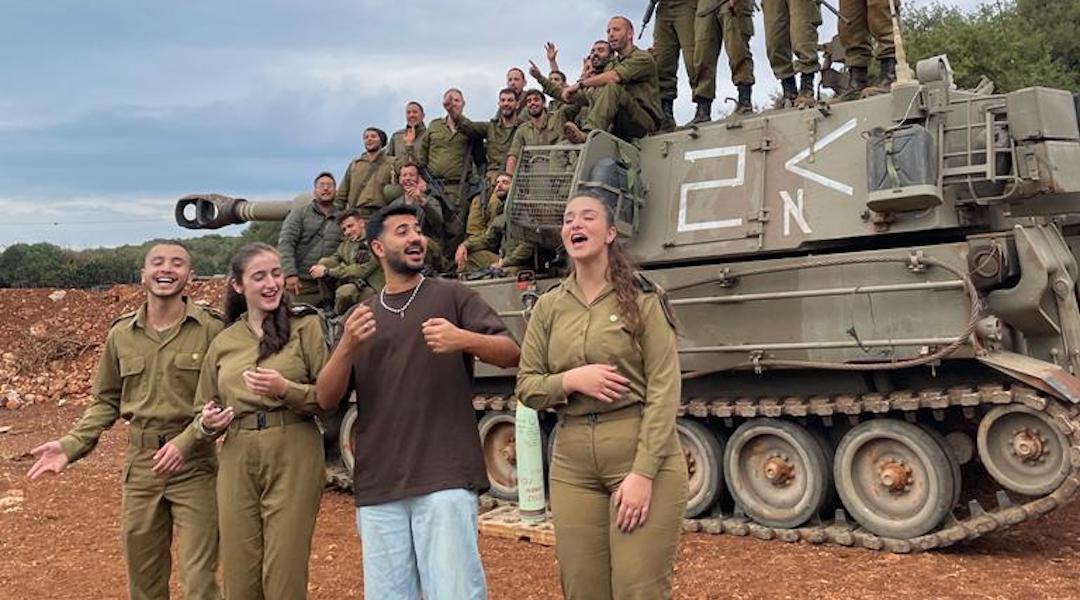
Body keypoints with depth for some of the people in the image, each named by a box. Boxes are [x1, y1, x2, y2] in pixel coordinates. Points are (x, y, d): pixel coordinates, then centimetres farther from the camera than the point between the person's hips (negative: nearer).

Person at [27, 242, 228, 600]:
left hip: (194, 465, -4)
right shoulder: (121, 334, 5)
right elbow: (106, 401, 12)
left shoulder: (211, 329, -8)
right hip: (140, 465, 4)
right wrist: (71, 445, -1)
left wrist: (187, 440, -20)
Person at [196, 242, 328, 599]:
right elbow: (205, 410, 18)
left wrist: (286, 389, -18)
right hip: (237, 463, 4)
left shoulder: (305, 326, 1)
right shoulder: (223, 343, 12)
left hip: (294, 460, -3)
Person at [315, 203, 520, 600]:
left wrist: (464, 339, -24)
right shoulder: (361, 316, 15)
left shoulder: (452, 296, 6)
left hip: (446, 479, -3)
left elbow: (511, 354, -4)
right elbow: (326, 399, 7)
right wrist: (348, 347, -12)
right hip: (377, 487, 3)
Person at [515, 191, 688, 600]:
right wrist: (570, 380, -12)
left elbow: (664, 391, -9)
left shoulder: (641, 299, -4)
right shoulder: (548, 306, 8)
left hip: (641, 456, -4)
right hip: (572, 464, 4)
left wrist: (642, 473, -17)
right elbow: (526, 388, 9)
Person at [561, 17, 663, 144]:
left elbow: (614, 77, -19)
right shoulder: (611, 65, 24)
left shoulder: (643, 58, -1)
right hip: (620, 126, 6)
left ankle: (587, 133, -46)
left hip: (645, 120, -6)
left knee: (612, 87, -27)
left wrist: (580, 84, -19)